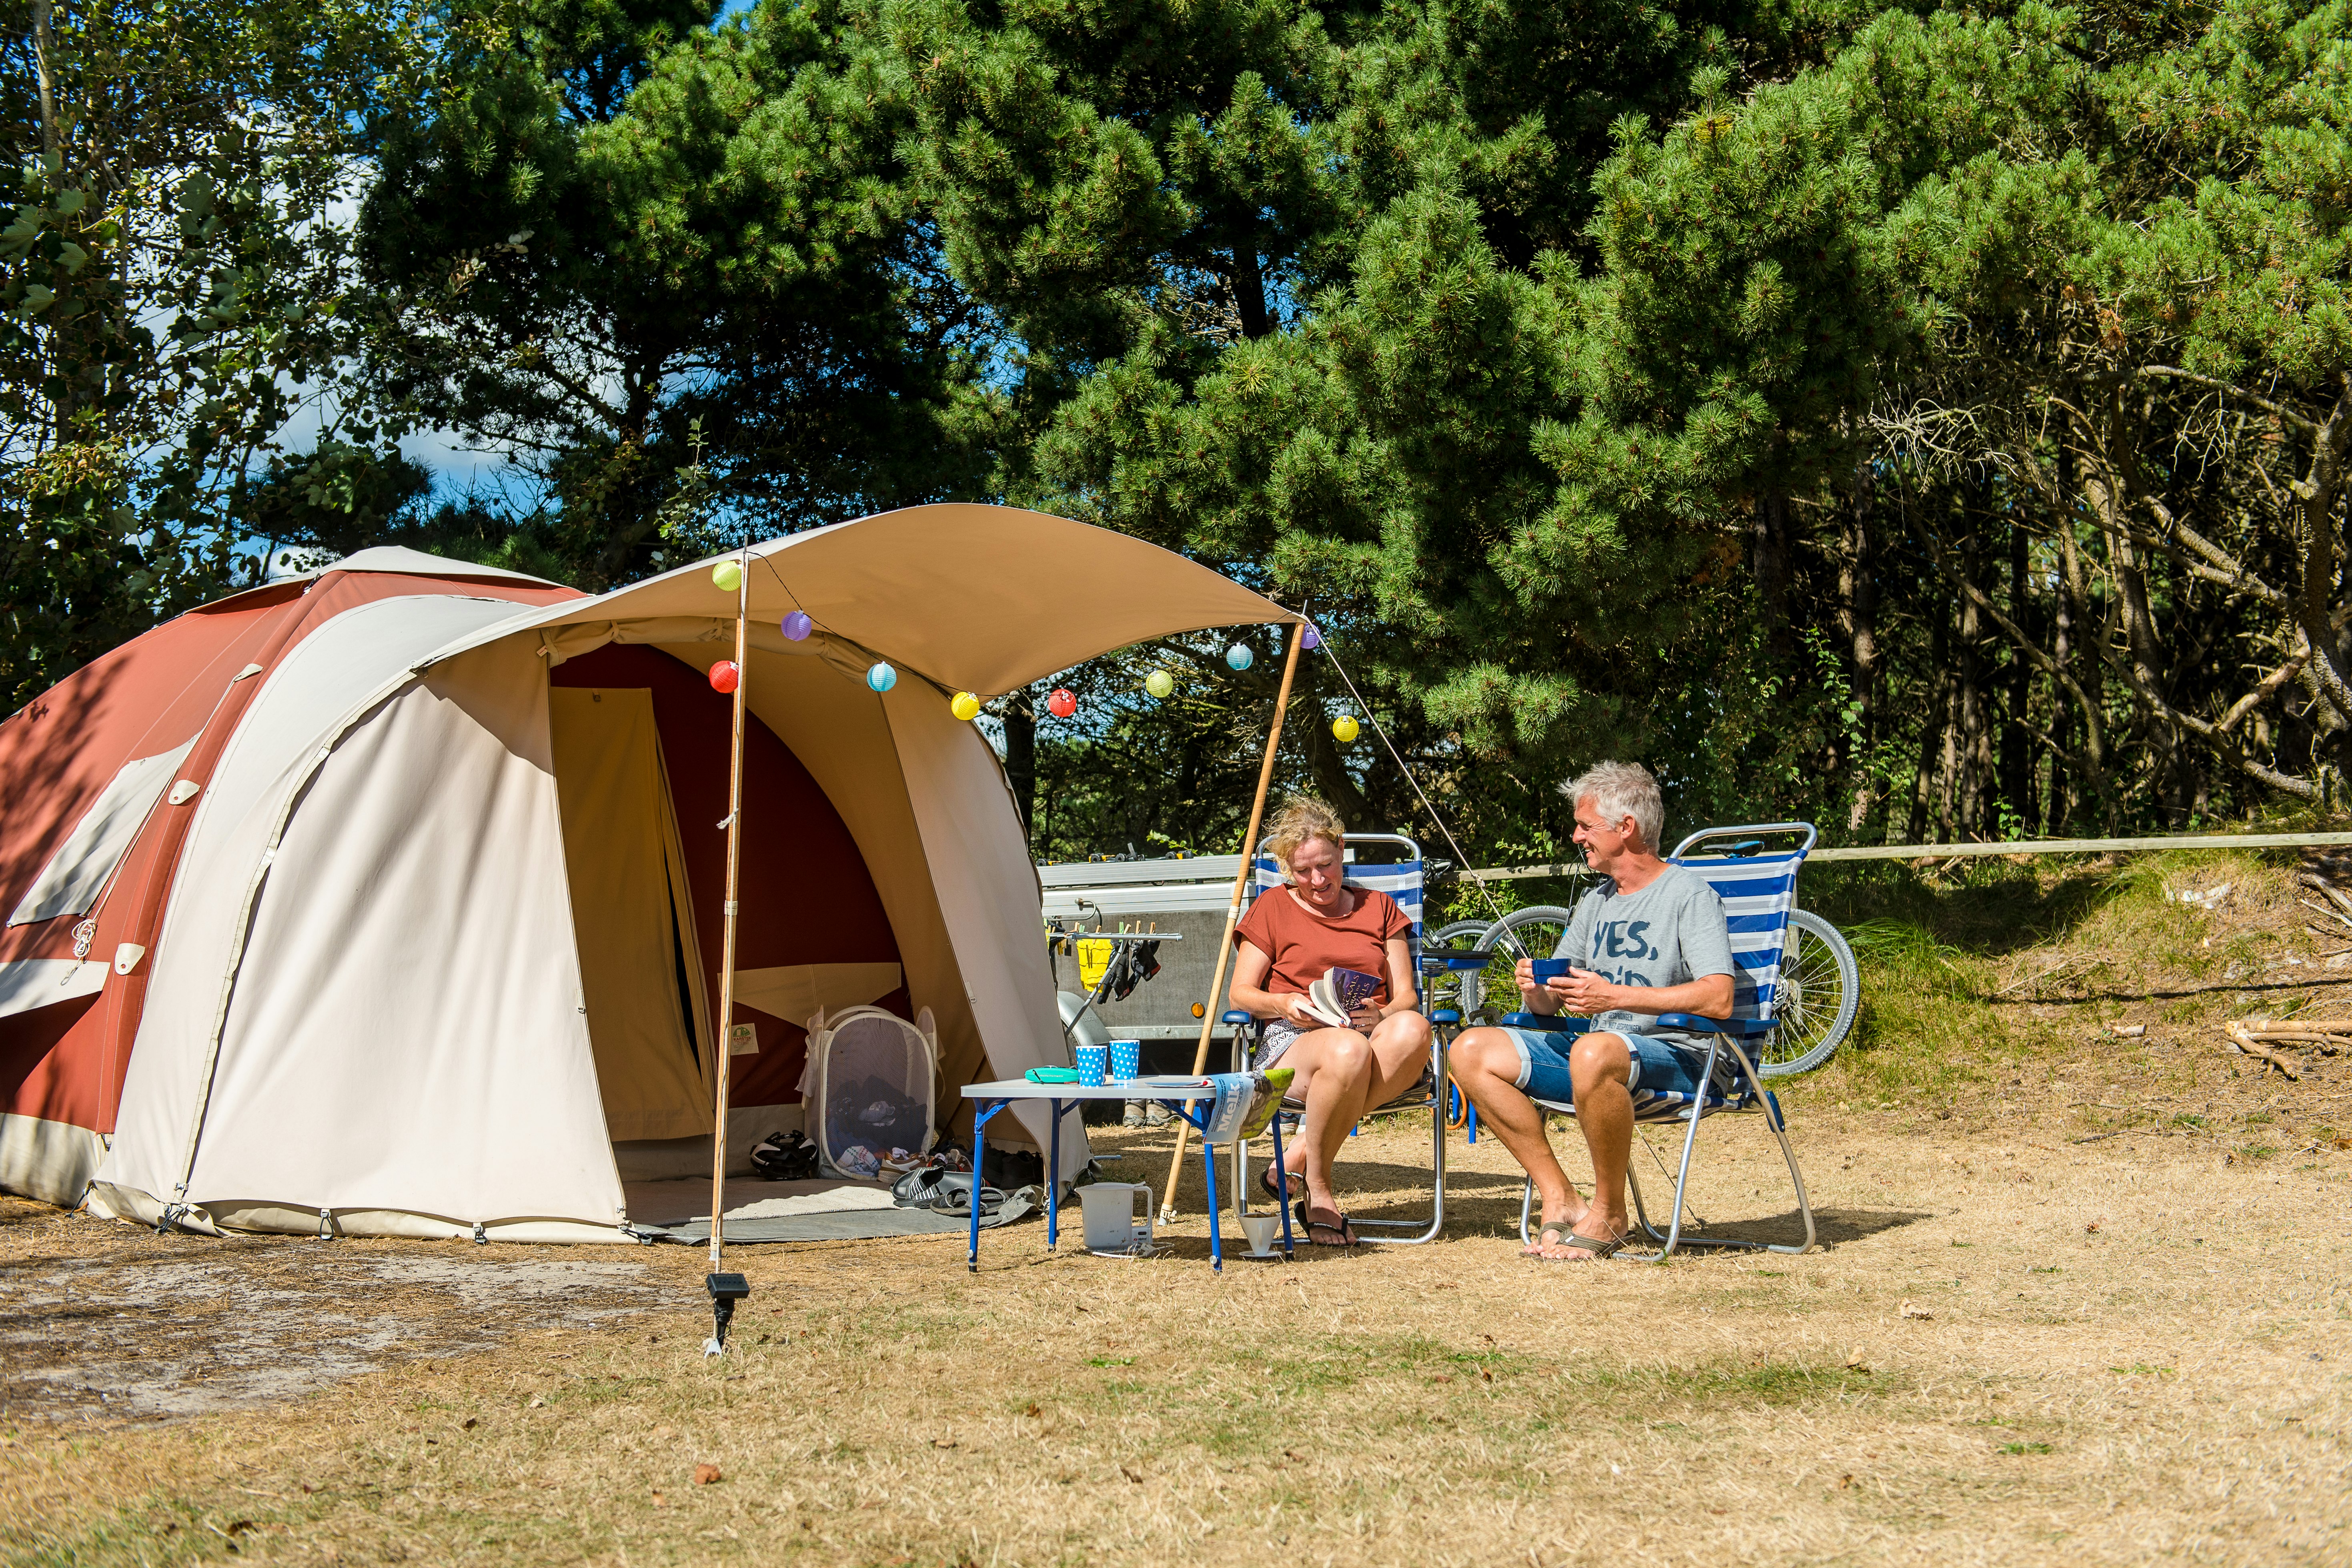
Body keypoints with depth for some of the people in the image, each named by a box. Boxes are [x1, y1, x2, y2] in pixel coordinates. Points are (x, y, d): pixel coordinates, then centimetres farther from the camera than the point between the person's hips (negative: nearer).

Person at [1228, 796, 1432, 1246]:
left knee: (1412, 1029, -37)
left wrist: (1381, 1016, -11)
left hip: (1372, 1033, 3)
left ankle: (1297, 1158, -31)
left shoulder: (1378, 907, 21)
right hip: (1292, 1041, -3)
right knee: (1349, 1052, -42)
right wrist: (1283, 1005, -15)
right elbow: (1240, 993, 9)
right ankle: (1318, 1191, -21)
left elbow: (1406, 996, 14)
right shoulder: (1273, 907, 15)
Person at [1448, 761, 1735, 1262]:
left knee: (1593, 1054, -41)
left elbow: (1718, 999, -18)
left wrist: (1615, 997, -23)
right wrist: (1536, 990, -7)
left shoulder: (1688, 893, -4)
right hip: (1601, 1045, 8)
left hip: (1675, 1056, -8)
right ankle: (1561, 1200, -10)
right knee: (1470, 1051, -9)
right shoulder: (1595, 904, 20)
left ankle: (1609, 1215, -20)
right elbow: (1553, 1002, 19)